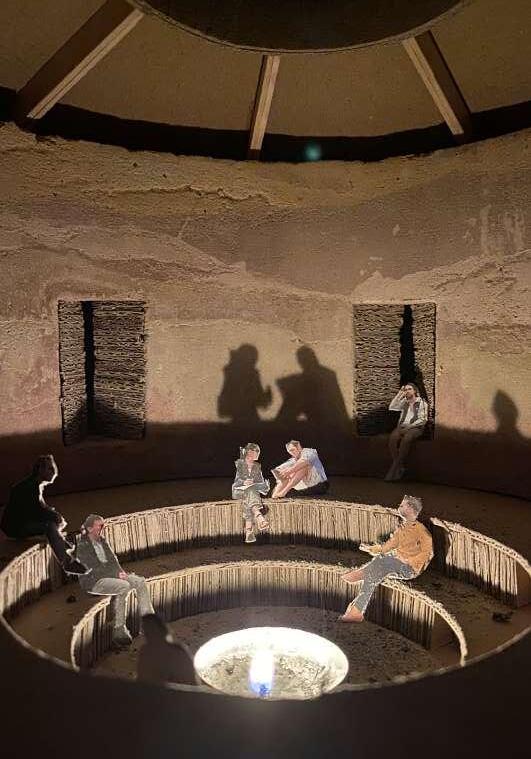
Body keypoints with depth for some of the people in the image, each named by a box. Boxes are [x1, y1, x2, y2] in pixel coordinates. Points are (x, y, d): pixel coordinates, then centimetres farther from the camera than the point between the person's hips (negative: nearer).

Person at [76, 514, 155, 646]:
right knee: (123, 586, -33)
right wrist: (117, 574, -18)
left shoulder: (102, 541, 15)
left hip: (111, 575, 8)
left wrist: (120, 572, -6)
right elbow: (94, 568, -16)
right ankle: (118, 630, -24)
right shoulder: (82, 546, -10)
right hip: (93, 581, -8)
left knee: (140, 581, -11)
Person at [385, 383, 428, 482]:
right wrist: (399, 394, 8)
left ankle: (395, 467, -33)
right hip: (402, 426, 4)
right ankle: (400, 467, -31)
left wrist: (408, 426, -13)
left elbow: (422, 420, -2)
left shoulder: (422, 402, 7)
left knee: (406, 439, -37)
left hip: (415, 428, -4)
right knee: (393, 437, -31)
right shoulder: (404, 402, 23)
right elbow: (391, 407, 9)